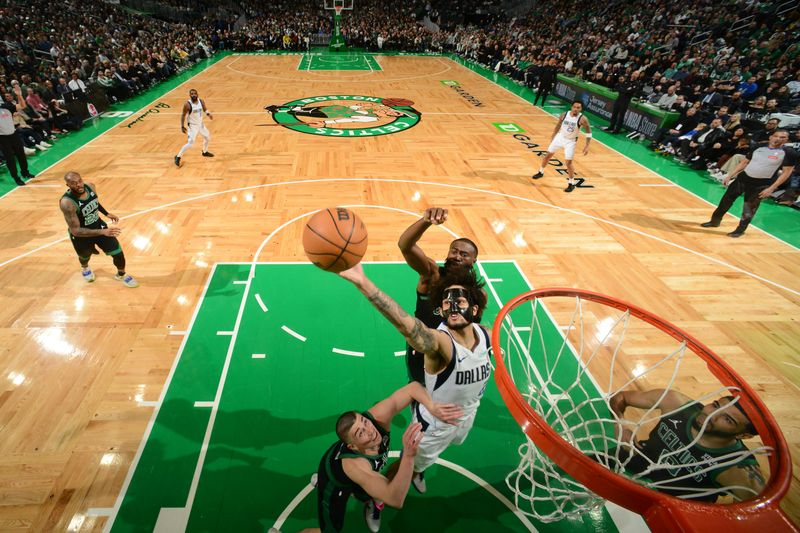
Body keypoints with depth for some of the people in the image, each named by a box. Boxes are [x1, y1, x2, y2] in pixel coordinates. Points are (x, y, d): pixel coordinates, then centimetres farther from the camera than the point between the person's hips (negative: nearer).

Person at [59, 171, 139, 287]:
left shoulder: (91, 186, -16)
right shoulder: (67, 203, -34)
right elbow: (75, 231, -33)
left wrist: (107, 214, 6)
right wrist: (102, 232, -39)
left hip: (98, 226, 4)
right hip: (81, 235, -3)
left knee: (118, 253, -1)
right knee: (85, 257, 24)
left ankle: (121, 275, 31)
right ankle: (85, 268, 64)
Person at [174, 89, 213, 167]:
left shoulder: (201, 101, -7)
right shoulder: (187, 105, -22)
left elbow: (205, 109, 8)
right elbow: (183, 115, -12)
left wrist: (208, 114, -15)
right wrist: (182, 126, -17)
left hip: (200, 124, 7)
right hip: (193, 125, -7)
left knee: (207, 137, 22)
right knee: (190, 143, -15)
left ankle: (205, 152, 47)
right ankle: (178, 157, -5)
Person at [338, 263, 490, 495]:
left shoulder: (485, 334, -20)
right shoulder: (440, 342, -41)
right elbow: (406, 325, -63)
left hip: (468, 415, 7)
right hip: (435, 422, -6)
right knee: (414, 463, 21)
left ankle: (417, 471, 68)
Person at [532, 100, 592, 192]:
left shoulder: (582, 119, -22)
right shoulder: (564, 114, -11)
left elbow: (589, 132, -12)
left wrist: (587, 146, -17)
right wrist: (552, 138, 13)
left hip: (571, 141, -4)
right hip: (560, 137, 4)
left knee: (568, 162, -9)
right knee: (548, 154, 11)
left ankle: (571, 184, 4)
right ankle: (541, 172, 34)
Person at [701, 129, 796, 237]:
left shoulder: (789, 153, -9)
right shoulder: (758, 148, 3)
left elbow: (786, 172, -8)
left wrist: (771, 188, -14)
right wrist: (730, 175, 7)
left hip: (760, 184, -4)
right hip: (743, 178, 4)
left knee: (749, 209, 3)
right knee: (726, 200, 8)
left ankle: (740, 230, 20)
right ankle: (715, 221, 24)